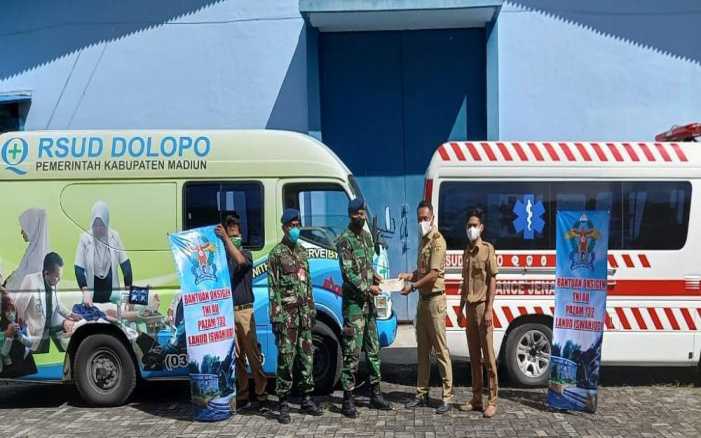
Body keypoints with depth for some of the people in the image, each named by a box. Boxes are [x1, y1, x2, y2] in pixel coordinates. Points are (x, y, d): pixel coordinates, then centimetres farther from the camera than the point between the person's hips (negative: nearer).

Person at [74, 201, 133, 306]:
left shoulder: (114, 236, -5)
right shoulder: (85, 238, -9)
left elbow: (125, 263, -1)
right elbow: (79, 268, -8)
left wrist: (128, 289, -7)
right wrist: (85, 291, -20)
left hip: (111, 289, 1)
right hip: (92, 289, -1)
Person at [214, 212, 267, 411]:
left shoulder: (246, 253, 3)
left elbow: (240, 261, -22)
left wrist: (225, 238, -26)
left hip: (244, 311, -3)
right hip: (227, 312, 3)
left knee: (252, 353, -1)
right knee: (236, 355, 6)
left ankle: (260, 393, 7)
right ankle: (242, 394, 14)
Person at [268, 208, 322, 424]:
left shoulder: (302, 251, 15)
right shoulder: (276, 253, -4)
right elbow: (273, 288, -9)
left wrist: (312, 309, 14)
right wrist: (276, 316, -14)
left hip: (304, 312, 6)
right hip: (287, 313, -6)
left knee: (307, 356, 10)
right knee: (286, 358, -3)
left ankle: (307, 399, 20)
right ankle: (283, 404, 5)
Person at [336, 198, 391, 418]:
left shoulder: (367, 236, 13)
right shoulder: (345, 240, -11)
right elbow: (348, 272, -17)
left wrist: (374, 275, 3)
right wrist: (368, 288, -20)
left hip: (368, 300, 8)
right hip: (353, 301, -8)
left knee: (373, 348, 13)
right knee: (352, 351, -5)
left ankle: (375, 394, 25)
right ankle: (348, 399, 3)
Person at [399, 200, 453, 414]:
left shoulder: (437, 240, -12)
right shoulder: (423, 240, 16)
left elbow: (433, 274, -19)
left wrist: (413, 286, -16)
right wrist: (409, 275, 5)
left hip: (435, 300, -9)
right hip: (422, 300, 9)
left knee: (440, 350, -4)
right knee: (422, 350, 13)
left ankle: (447, 397, 2)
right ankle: (422, 394, 21)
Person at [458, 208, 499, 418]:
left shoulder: (487, 249, -5)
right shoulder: (466, 252, 15)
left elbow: (492, 281, -9)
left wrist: (489, 310, -15)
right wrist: (461, 307, 14)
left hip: (482, 307, -7)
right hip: (470, 308, 7)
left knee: (488, 356, -3)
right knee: (474, 356, 10)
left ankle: (492, 401, 3)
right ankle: (476, 399, 17)